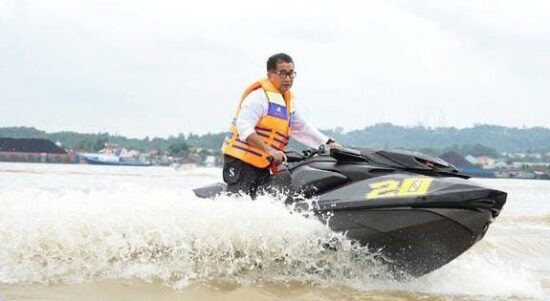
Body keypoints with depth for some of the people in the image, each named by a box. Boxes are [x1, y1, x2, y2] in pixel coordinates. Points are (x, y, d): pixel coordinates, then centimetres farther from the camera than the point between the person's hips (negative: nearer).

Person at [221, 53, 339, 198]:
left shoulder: (288, 99, 18)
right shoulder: (260, 95, -11)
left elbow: (302, 128, 32)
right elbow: (244, 127, -24)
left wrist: (328, 143, 22)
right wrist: (269, 150, -35)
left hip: (263, 167, 9)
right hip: (241, 162, -9)